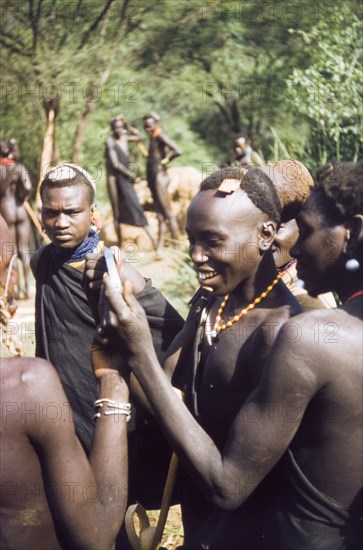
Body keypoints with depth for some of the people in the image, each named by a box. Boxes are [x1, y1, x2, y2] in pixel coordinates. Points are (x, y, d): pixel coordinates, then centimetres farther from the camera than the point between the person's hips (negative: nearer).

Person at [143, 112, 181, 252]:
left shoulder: (160, 136, -10)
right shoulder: (152, 138, 16)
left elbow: (177, 151, -22)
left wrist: (165, 160, -9)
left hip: (160, 176, -9)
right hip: (152, 177, 9)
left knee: (167, 212, -8)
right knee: (160, 215, 9)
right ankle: (159, 247, 11)